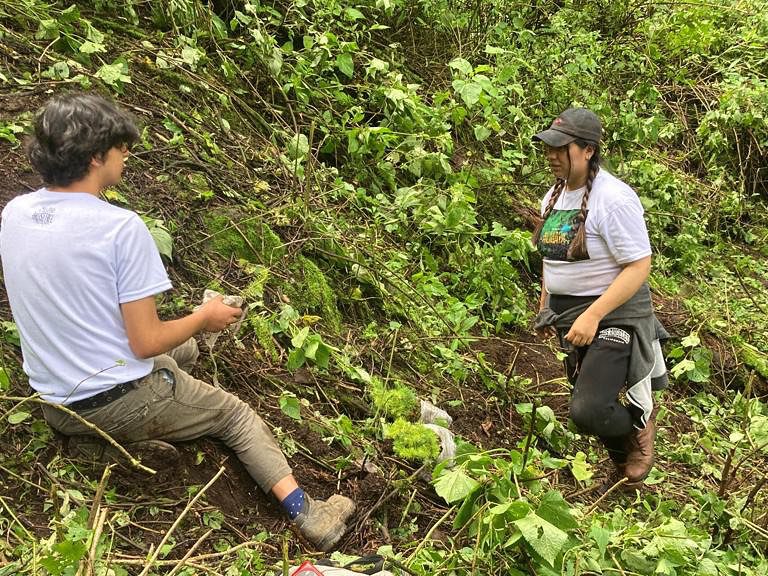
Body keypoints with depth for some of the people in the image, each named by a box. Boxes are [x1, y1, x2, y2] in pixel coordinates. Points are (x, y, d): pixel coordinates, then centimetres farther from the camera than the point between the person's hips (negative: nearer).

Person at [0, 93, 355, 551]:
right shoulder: (121, 227, -24)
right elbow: (146, 342, -21)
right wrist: (205, 317, -2)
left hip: (56, 407, 7)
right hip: (120, 402, -7)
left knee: (182, 351, 34)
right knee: (235, 413, 15)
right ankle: (303, 510, 5)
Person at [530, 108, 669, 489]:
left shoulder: (614, 198, -19)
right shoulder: (554, 195, 6)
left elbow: (638, 267, -22)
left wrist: (593, 315, -27)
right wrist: (544, 307, 18)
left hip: (613, 315, -8)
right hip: (569, 315, 8)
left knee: (587, 411, -19)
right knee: (588, 403, 16)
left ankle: (640, 423, 14)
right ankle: (623, 461, 42)